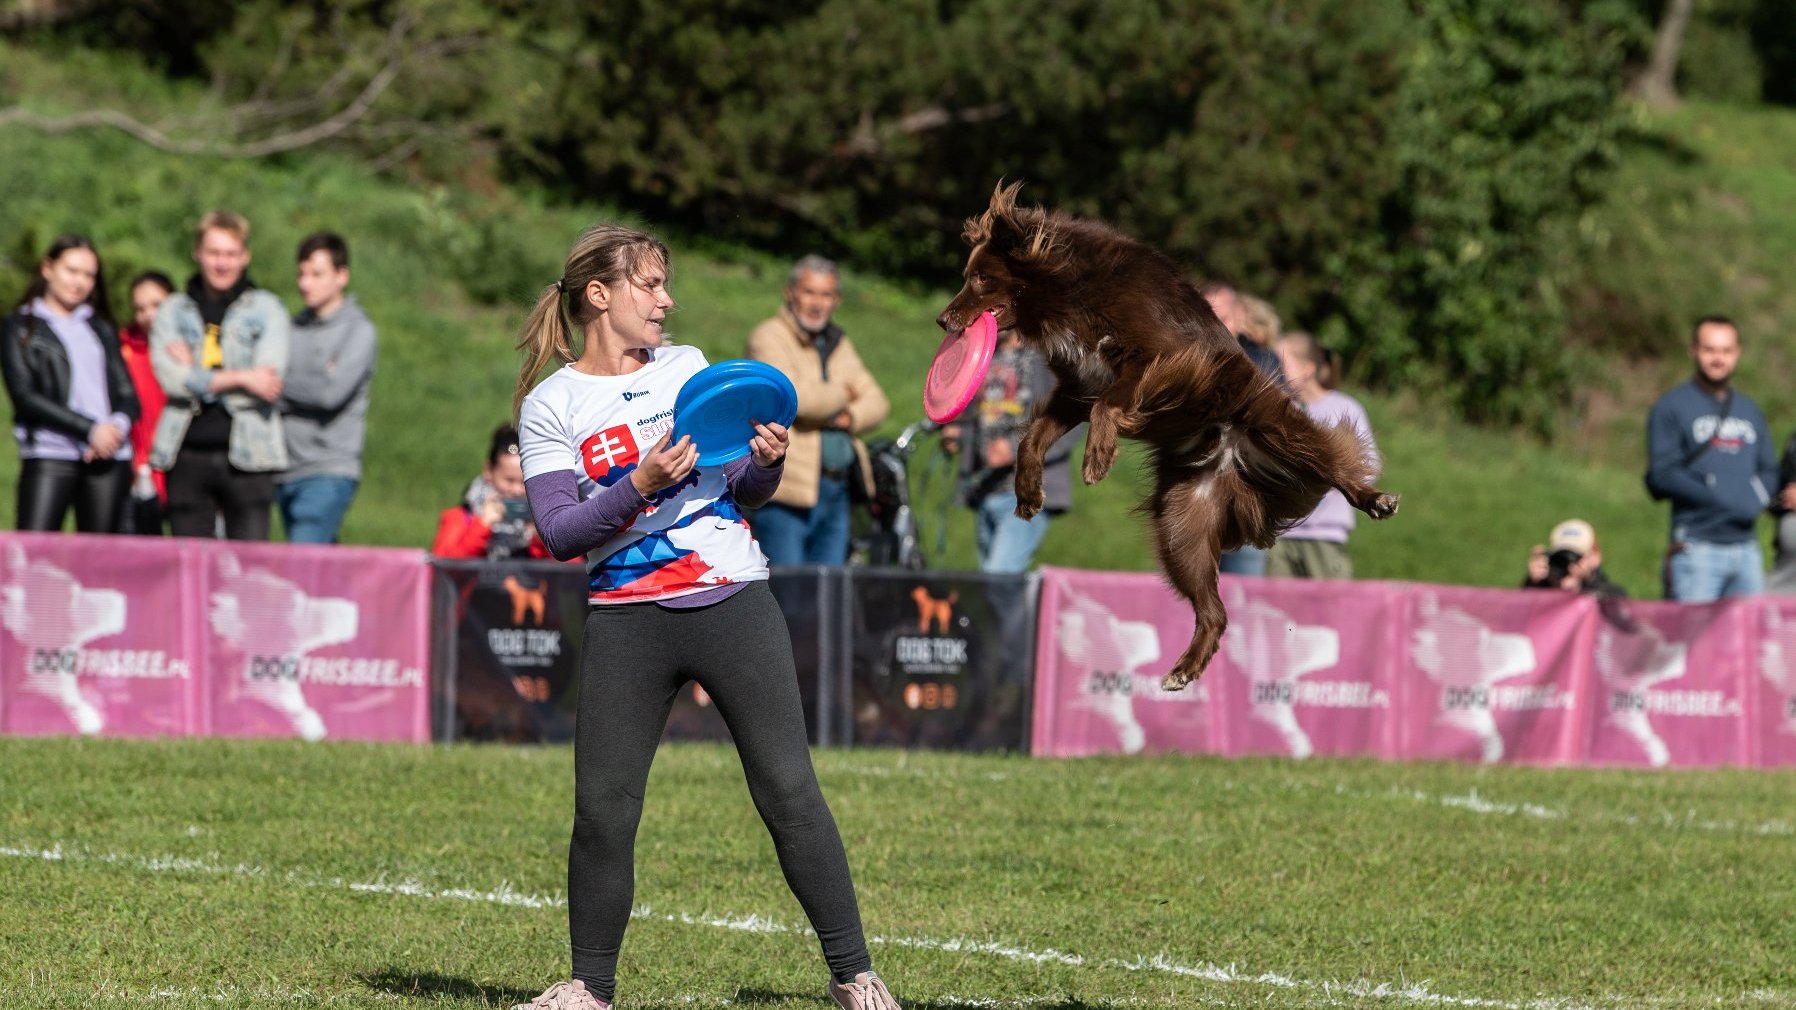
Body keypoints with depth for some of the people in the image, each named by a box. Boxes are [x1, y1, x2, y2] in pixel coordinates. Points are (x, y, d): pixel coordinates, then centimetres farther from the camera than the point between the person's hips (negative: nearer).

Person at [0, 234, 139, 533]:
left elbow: (128, 395, 14)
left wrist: (118, 426, -10)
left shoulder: (101, 329, 21)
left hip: (110, 458, 4)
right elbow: (24, 396, -4)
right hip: (50, 455, -4)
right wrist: (90, 429, -12)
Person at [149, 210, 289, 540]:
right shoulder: (174, 310, 12)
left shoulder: (266, 309, 8)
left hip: (246, 457, -2)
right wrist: (239, 379, -10)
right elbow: (169, 377, -3)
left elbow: (267, 380, -6)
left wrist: (196, 376, -6)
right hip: (187, 456, 2)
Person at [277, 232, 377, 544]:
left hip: (330, 472, -6)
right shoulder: (295, 327, 15)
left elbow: (332, 391, -14)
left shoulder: (359, 330, -2)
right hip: (286, 471, 6)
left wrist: (279, 384, -6)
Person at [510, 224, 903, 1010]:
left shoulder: (688, 367, 10)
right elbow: (559, 533, -8)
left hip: (733, 602, 2)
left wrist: (765, 464, -6)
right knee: (603, 811, -3)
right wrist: (638, 485, -21)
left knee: (789, 790, -3)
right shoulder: (550, 407, 0)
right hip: (628, 619, -1)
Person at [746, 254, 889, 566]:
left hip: (836, 490, 8)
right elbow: (795, 397, -21)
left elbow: (875, 402, 12)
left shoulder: (839, 345, 19)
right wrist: (842, 394, -2)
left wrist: (849, 417, -10)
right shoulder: (768, 339, -6)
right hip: (788, 493, -8)